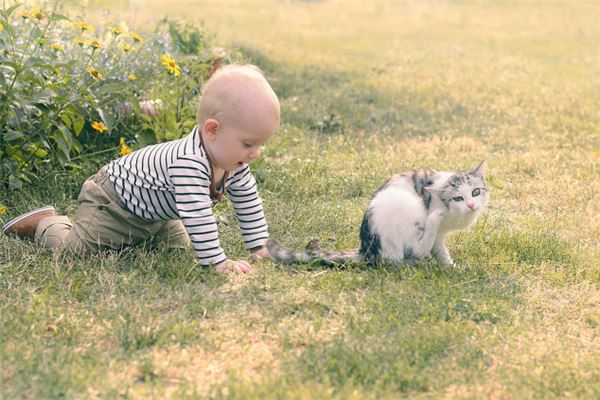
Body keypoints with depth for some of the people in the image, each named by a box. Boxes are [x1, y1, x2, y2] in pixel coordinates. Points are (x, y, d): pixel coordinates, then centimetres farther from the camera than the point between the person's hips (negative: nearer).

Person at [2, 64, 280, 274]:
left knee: (178, 244, 21)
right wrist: (217, 262, -45)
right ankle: (44, 223, 17)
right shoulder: (190, 163, -43)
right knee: (75, 247, -12)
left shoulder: (235, 162, -13)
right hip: (112, 199, -9)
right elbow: (197, 215, -48)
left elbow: (248, 201, 0)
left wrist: (258, 246, -2)